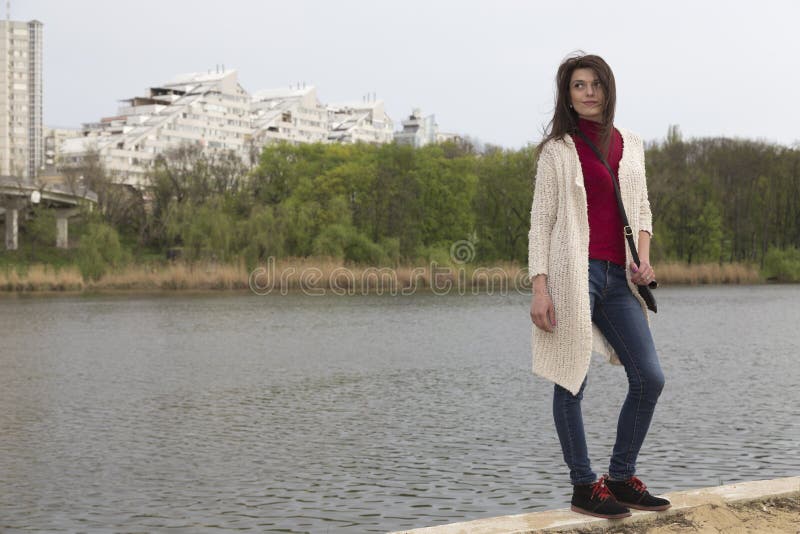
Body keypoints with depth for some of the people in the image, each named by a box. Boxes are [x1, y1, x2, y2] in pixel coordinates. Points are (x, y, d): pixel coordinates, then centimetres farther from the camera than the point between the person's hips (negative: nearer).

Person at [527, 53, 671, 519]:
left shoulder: (631, 145, 17)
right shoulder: (558, 150, 4)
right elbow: (541, 221, 0)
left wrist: (644, 259, 3)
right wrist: (539, 288, -10)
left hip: (618, 277, 5)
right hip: (573, 271, -5)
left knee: (650, 378, 1)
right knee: (571, 382, -2)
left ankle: (622, 477, 16)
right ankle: (584, 487, 10)